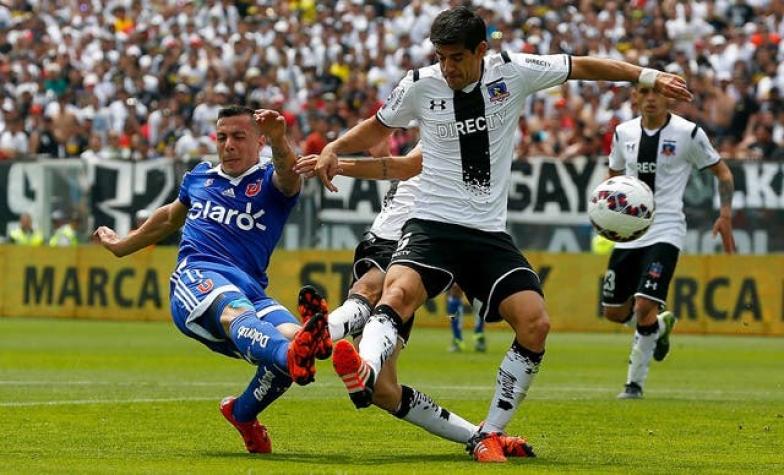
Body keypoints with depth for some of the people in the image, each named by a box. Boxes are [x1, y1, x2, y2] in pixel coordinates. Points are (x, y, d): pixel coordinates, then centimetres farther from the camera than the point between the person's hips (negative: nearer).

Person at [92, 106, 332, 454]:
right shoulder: (200, 177, 26)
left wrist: (278, 141, -37)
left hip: (250, 289, 0)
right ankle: (292, 357, -75)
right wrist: (121, 246, 59)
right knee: (235, 310, -37)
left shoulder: (269, 182, 14)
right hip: (196, 277, 0)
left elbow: (289, 177, -13)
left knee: (290, 335, -30)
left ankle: (243, 413, 1)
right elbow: (170, 218, 46)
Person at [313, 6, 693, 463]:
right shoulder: (419, 85, -2)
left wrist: (647, 76, 9)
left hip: (490, 232, 2)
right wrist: (334, 149, 1)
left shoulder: (514, 72, -3)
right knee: (399, 289, -33)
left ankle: (490, 435, -3)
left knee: (535, 323, -15)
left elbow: (581, 66, 10)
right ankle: (364, 374, -62)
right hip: (433, 223, -2)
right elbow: (378, 127, 17)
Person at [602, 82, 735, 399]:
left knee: (644, 306, -19)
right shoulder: (624, 133, 6)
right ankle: (661, 325, 41)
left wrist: (725, 214, -5)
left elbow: (721, 172, 6)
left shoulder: (688, 133, -5)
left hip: (665, 232, -5)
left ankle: (635, 382, -2)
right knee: (613, 311, 8)